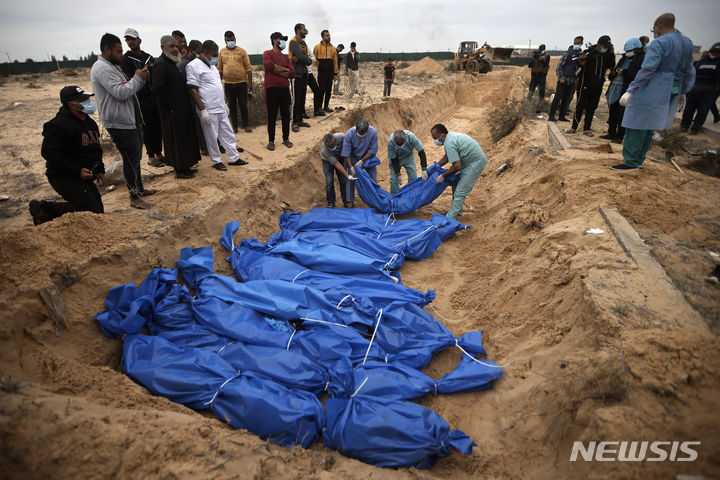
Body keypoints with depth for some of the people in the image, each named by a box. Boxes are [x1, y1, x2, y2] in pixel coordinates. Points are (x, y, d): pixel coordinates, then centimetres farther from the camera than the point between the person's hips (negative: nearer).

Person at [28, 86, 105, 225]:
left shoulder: (90, 123, 14)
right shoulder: (59, 125, -17)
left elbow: (96, 149, 26)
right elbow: (49, 153, -21)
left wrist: (100, 171, 14)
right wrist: (77, 171, -24)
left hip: (84, 177, 9)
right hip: (64, 178, -9)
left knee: (97, 210, 11)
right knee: (92, 210, -17)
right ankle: (43, 208, -3)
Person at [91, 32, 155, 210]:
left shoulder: (113, 67, 19)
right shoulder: (102, 68, -15)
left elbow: (129, 90, 21)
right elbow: (121, 93, -24)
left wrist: (141, 79, 4)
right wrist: (137, 78, -12)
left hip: (132, 121, 11)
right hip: (120, 124, -11)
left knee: (136, 158, 19)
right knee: (131, 160, -6)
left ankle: (139, 189, 32)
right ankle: (135, 198, 2)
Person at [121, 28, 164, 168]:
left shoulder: (149, 57, 14)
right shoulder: (126, 59, -2)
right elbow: (128, 81, -8)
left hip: (155, 97, 5)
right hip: (142, 99, -5)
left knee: (158, 126, 8)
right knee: (147, 127, -1)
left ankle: (159, 153, 20)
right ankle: (151, 156, 8)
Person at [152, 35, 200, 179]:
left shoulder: (171, 63, 16)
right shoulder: (161, 65, -16)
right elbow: (158, 89, -24)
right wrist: (171, 107, -20)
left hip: (182, 110, 10)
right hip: (173, 113, -10)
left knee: (183, 139, 15)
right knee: (176, 139, -2)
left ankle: (183, 166, 26)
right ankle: (179, 171, 6)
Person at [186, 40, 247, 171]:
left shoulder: (211, 65, 16)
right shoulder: (193, 66, -11)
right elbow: (193, 90, -16)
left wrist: (224, 104, 21)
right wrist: (202, 110, -20)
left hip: (221, 109, 8)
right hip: (208, 111, -8)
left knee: (227, 133, 11)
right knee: (212, 137, 2)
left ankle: (233, 158, 20)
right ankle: (216, 161, 14)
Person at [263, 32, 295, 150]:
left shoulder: (285, 57, 15)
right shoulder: (267, 54, 0)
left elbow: (292, 74, 3)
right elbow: (268, 65, -22)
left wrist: (277, 71, -9)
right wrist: (284, 69, -9)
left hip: (285, 89, 5)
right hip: (272, 90, -5)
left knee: (286, 115, 9)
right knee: (271, 116, 2)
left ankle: (286, 138, 21)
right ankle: (271, 141, 10)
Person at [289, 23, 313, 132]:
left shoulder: (303, 43, 17)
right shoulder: (293, 42, -10)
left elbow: (306, 57, 7)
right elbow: (301, 56, -22)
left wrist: (299, 59, -13)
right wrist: (309, 60, -4)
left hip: (304, 73, 8)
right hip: (297, 74, -8)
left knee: (302, 98, 11)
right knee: (296, 99, -7)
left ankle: (300, 120, 19)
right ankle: (294, 123, -4)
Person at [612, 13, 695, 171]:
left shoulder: (659, 43, -13)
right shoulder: (687, 42, 13)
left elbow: (647, 69, -22)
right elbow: (689, 71, 19)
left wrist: (630, 91, -20)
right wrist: (681, 92, 28)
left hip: (650, 92, -9)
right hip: (671, 92, 9)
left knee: (637, 126, -4)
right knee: (649, 126, 16)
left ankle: (631, 162, -5)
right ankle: (639, 159, 21)